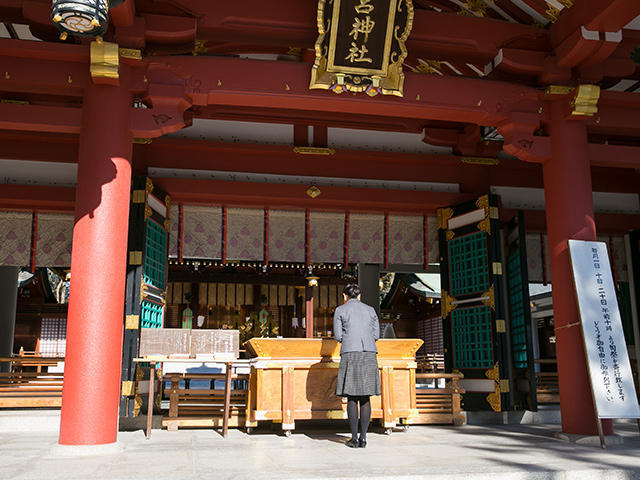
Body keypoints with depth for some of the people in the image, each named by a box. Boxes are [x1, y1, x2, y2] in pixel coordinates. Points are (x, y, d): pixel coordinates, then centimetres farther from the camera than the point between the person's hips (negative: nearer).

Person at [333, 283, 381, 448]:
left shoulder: (340, 310, 4)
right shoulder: (370, 310, 14)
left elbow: (338, 336, 1)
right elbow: (376, 335, 13)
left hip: (350, 354, -3)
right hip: (369, 354, 3)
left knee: (352, 398, 1)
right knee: (365, 398, 5)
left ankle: (354, 439, 1)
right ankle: (363, 438, 4)